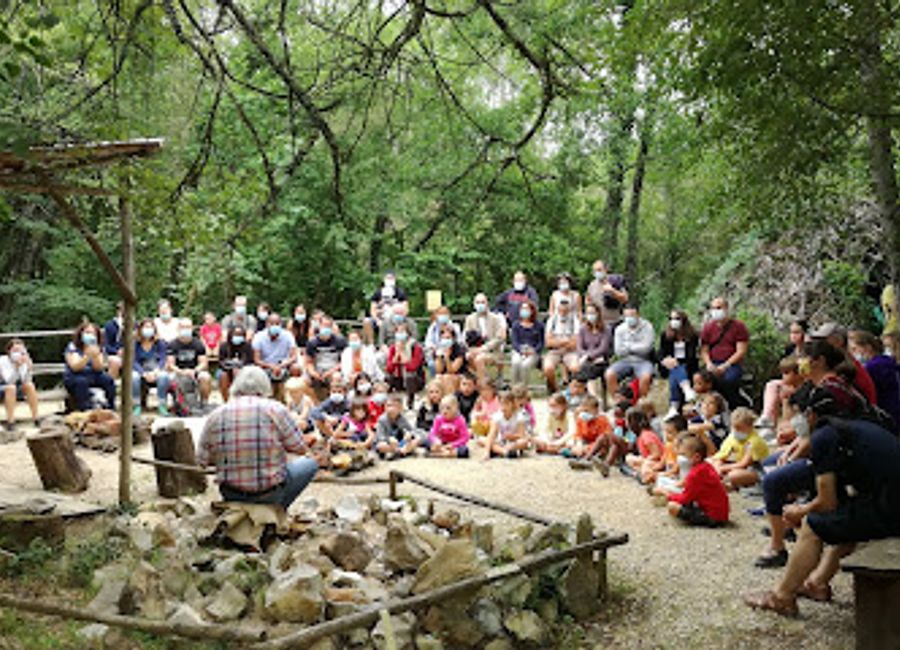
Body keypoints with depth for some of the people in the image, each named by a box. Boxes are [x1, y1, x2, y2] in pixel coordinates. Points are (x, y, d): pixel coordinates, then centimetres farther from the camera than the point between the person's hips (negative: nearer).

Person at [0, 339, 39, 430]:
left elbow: (26, 381, -17)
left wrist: (28, 368, -32)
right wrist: (16, 367, -42)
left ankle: (35, 418, -19)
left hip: (18, 389, 4)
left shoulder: (24, 360, -10)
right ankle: (10, 421, -31)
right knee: (11, 387, -35)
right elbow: (9, 381, -31)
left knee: (30, 385, -24)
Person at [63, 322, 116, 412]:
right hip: (74, 378, -4)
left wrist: (95, 357, -27)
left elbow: (99, 368, -7)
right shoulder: (72, 347, -8)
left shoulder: (98, 348, 3)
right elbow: (75, 367, -21)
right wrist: (87, 356, -36)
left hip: (93, 376, 4)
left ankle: (110, 409, -21)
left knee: (109, 380, -24)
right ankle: (85, 410, -38)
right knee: (81, 382, -37)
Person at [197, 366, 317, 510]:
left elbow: (202, 460, -1)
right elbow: (300, 448, -5)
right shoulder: (276, 409, -12)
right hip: (269, 494, -5)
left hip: (230, 495, 5)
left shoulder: (215, 416, -5)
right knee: (310, 463, 21)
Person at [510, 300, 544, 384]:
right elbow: (514, 341, 3)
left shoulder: (539, 325, 8)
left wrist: (534, 350, -16)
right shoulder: (516, 325, 11)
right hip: (518, 351, 1)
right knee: (516, 363, -33)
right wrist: (521, 350, -18)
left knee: (525, 365, -34)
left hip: (533, 353, -1)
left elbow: (541, 343, 5)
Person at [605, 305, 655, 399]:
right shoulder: (620, 329, 5)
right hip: (625, 361, 3)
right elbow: (618, 351, -1)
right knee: (609, 374, -26)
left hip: (643, 361, -3)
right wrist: (637, 348, -9)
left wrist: (628, 346, -4)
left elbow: (646, 348, -13)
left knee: (645, 377, -36)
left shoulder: (647, 327, -3)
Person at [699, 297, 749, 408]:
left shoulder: (738, 326, 2)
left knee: (727, 379, -34)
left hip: (732, 364, -2)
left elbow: (741, 351, -4)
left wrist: (725, 366, -15)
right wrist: (709, 364, -11)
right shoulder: (708, 327, 12)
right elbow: (704, 351, 11)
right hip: (713, 365, 2)